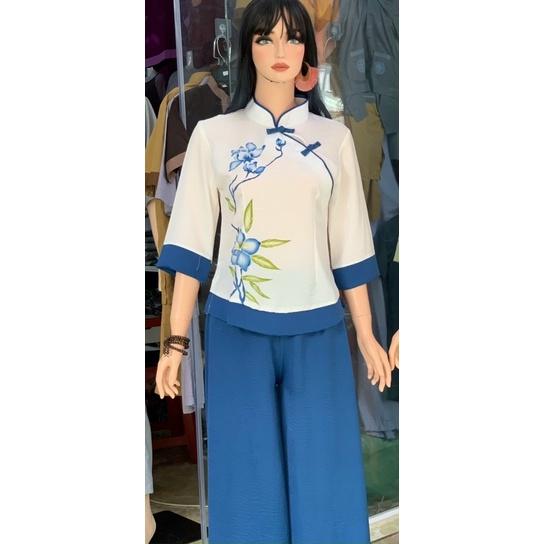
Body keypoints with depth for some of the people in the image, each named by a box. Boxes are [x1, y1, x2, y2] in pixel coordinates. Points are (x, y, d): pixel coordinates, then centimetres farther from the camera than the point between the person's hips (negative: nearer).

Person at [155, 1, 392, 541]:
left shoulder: (334, 138, 7)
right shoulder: (213, 135, 3)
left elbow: (348, 244, 8)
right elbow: (192, 243, 1)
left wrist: (367, 335, 7)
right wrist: (175, 341, -3)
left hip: (318, 330, 1)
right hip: (237, 329, -1)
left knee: (324, 480, 6)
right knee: (249, 481, 7)